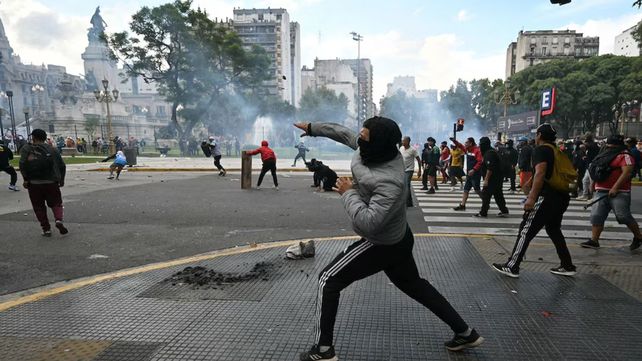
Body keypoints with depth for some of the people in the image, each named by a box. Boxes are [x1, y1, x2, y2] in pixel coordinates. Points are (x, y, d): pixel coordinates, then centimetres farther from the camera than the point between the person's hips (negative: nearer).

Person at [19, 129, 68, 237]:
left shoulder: (26, 149, 3)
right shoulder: (52, 149, 8)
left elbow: (22, 164, -12)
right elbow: (62, 165, 6)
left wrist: (25, 179, -5)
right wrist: (61, 179, 16)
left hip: (34, 183, -1)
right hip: (51, 182, 1)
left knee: (39, 207, 11)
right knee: (56, 203, 11)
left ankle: (46, 229, 12)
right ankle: (59, 220, -15)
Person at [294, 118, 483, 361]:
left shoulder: (390, 182, -35)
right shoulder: (378, 151, -11)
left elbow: (368, 222, -40)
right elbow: (345, 134, 5)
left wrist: (348, 193, -27)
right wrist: (313, 128, 9)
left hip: (382, 246, -9)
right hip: (398, 238, 9)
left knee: (328, 281, -1)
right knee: (412, 284, 25)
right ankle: (465, 332, 35)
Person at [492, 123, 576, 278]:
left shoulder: (541, 150, -9)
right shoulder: (557, 151, 18)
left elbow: (540, 173, -23)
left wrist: (532, 198, -28)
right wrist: (530, 184, 40)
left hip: (546, 197, -9)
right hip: (560, 197, 9)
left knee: (526, 230, -5)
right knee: (554, 230, 22)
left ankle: (512, 267, -2)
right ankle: (567, 266, 26)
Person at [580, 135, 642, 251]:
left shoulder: (624, 156, -7)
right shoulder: (606, 154, 18)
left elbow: (627, 173, -19)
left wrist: (615, 188, -23)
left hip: (618, 193, -7)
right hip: (601, 192, 8)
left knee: (623, 216, -6)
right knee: (596, 216, 0)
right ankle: (594, 241, 2)